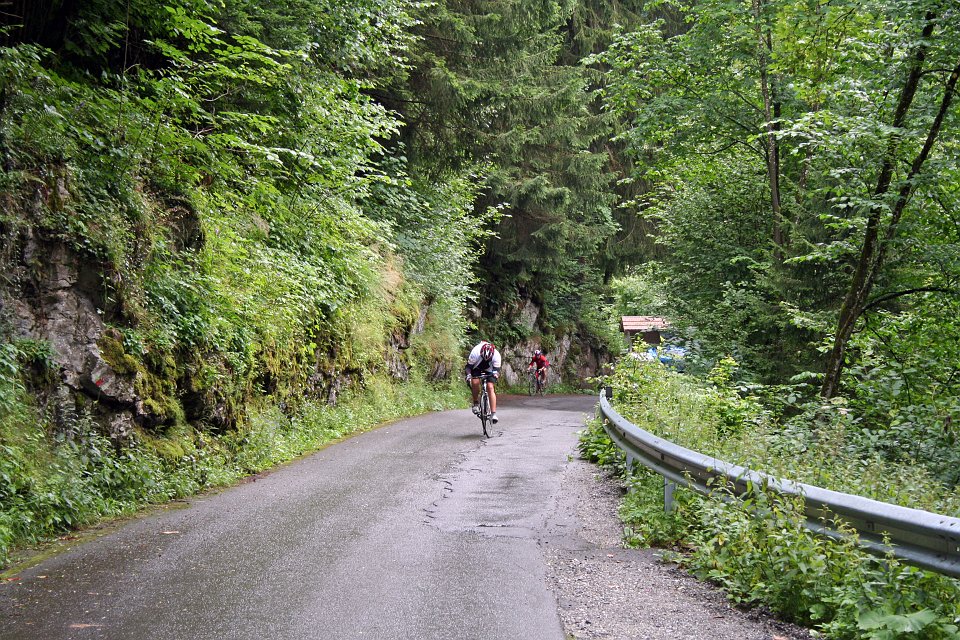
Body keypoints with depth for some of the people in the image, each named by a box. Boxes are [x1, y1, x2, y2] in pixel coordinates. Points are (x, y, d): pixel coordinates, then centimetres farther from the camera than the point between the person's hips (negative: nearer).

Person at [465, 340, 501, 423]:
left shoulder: (496, 355, -32)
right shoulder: (475, 352, -36)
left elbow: (496, 369, -25)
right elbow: (468, 366, -27)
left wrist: (496, 374, -47)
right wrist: (468, 375, -44)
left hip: (489, 370, 0)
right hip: (476, 368, 0)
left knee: (490, 388, -17)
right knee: (475, 382, -29)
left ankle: (493, 414, -20)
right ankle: (476, 403, -4)